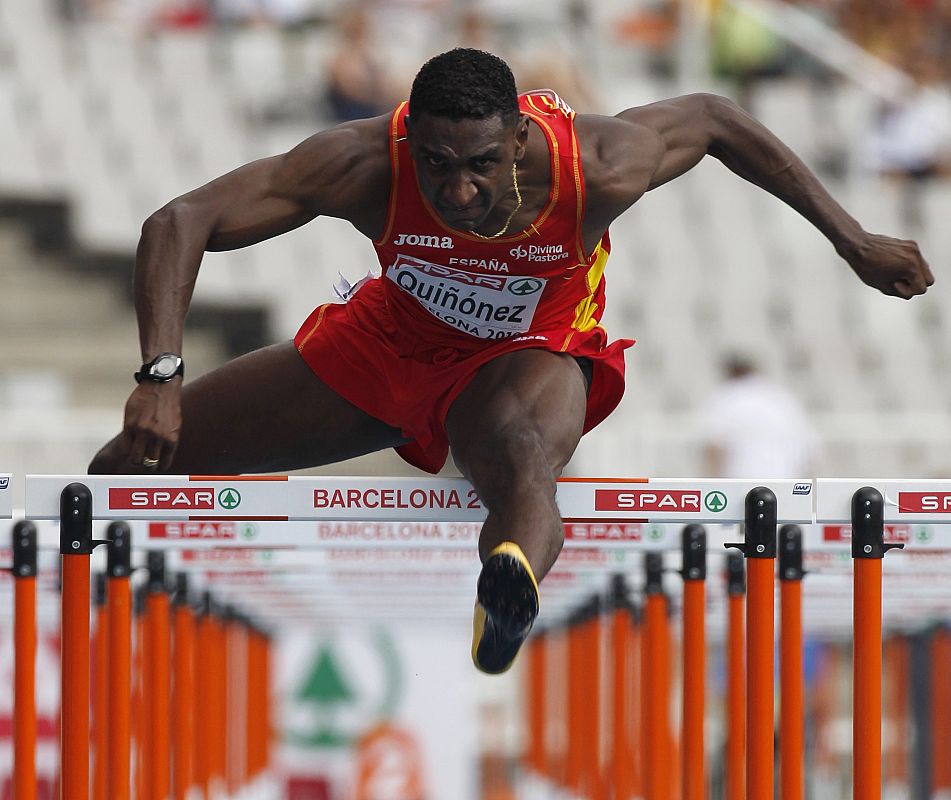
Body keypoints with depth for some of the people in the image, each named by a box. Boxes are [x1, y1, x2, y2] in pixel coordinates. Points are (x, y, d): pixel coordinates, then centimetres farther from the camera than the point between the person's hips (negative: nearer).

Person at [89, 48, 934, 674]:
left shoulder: (595, 169, -32)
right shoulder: (366, 165, -32)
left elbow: (714, 118, -11)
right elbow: (179, 223, -31)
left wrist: (853, 239, -6)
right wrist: (162, 374, -44)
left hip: (527, 356, -3)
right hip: (387, 339, 3)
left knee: (523, 463, -45)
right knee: (128, 469, 3)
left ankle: (510, 586, -78)